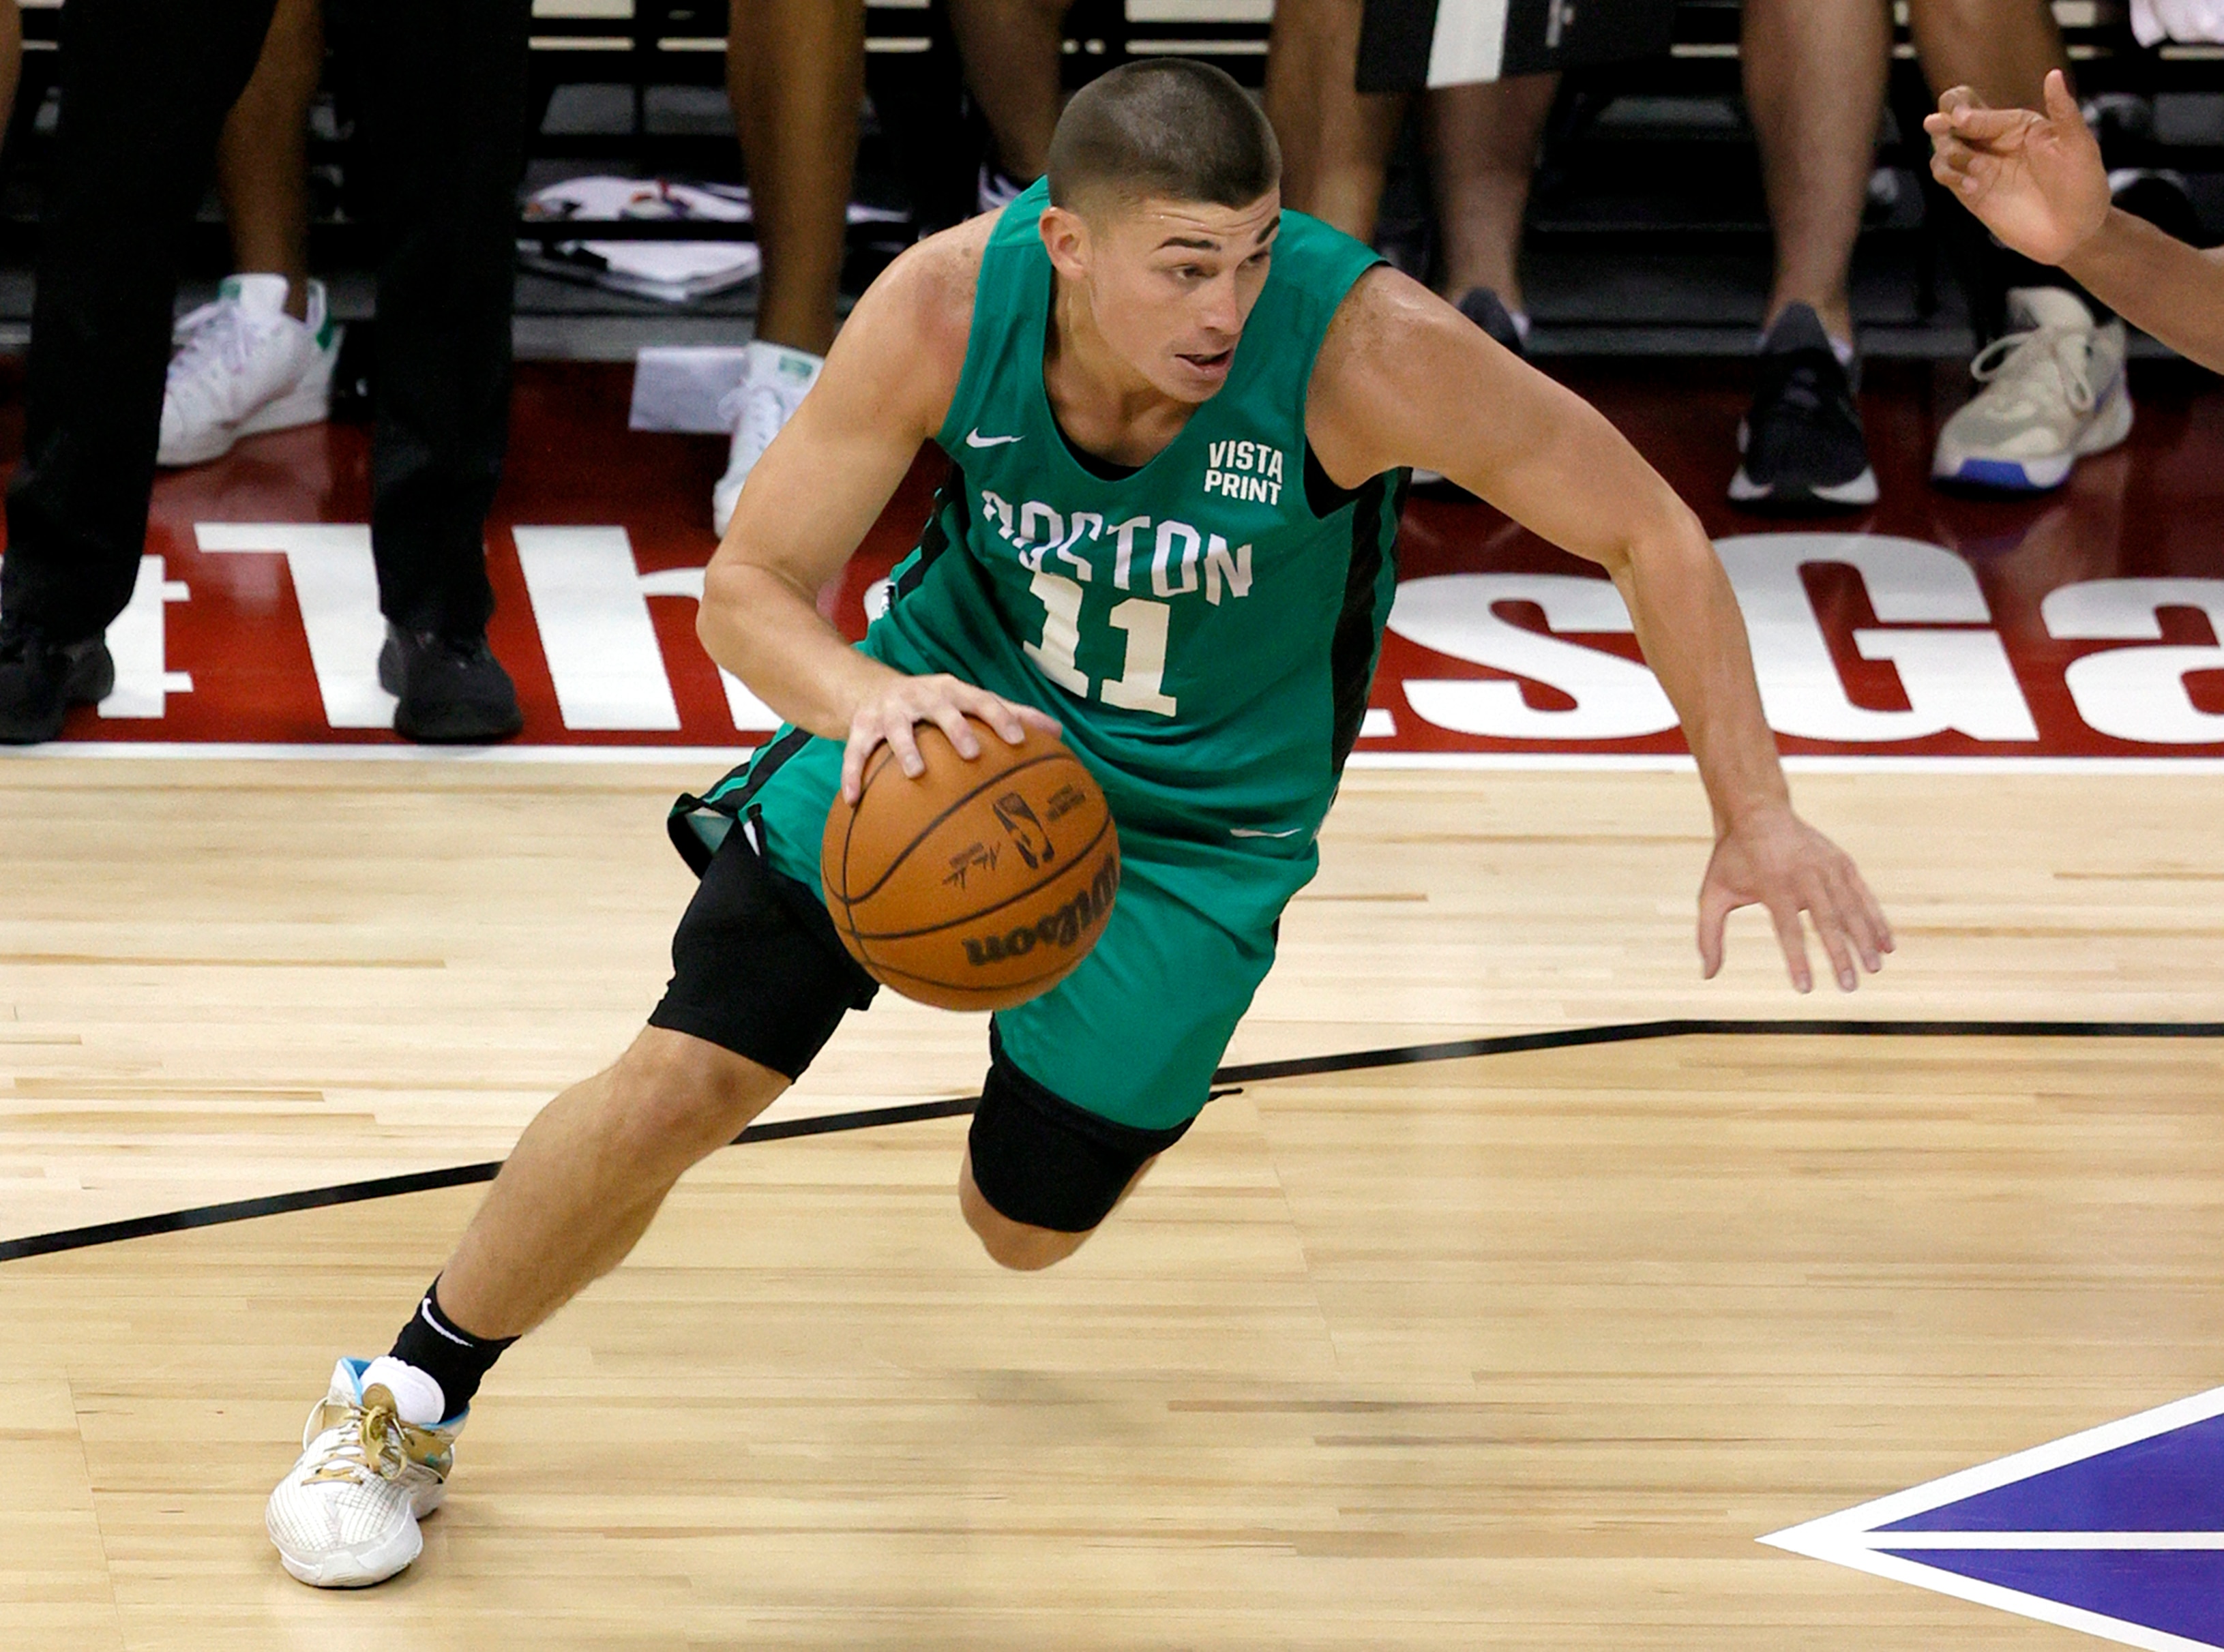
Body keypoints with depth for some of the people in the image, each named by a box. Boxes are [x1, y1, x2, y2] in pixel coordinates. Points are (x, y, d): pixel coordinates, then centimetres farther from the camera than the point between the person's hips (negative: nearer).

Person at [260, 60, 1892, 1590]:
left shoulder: (1364, 347, -35)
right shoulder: (947, 304, -28)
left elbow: (1650, 533, -22)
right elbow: (748, 585, -19)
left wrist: (1756, 811, -23)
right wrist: (869, 700, -40)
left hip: (1200, 815, 0)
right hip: (951, 707, 0)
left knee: (1025, 1222, 8)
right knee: (677, 1088, -10)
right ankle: (408, 1399, 14)